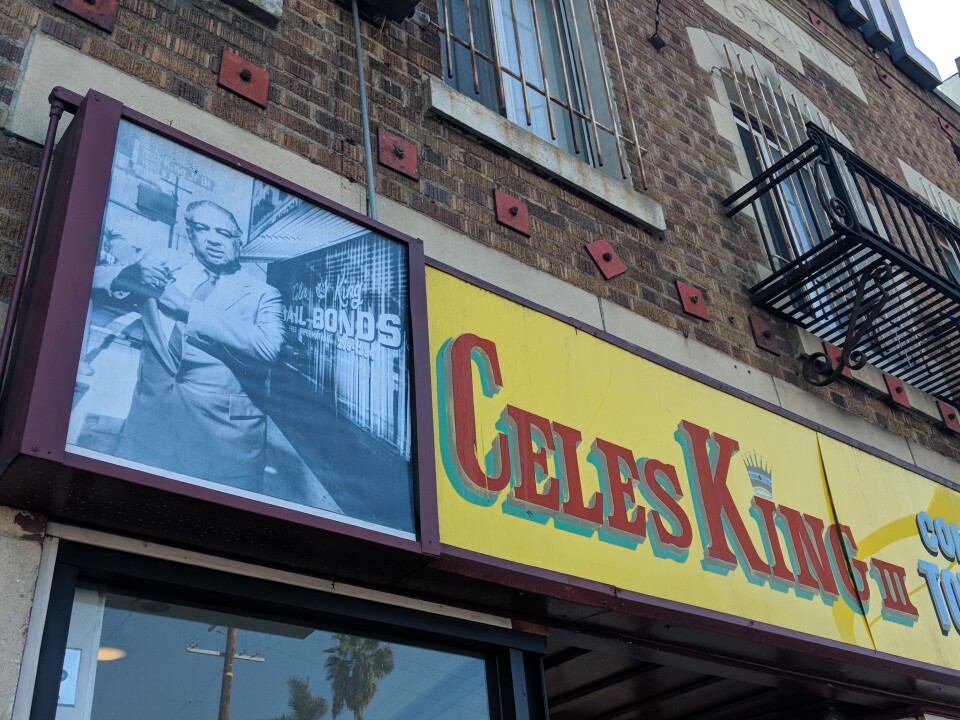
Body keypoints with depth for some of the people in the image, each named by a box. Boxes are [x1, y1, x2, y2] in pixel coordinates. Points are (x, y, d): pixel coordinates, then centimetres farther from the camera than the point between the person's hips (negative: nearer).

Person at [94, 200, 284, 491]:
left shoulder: (262, 294, 4)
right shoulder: (165, 265, 13)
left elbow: (267, 346, -15)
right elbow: (95, 277, 9)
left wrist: (183, 304, -18)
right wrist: (131, 274, -14)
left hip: (226, 430, -2)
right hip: (151, 416, 3)